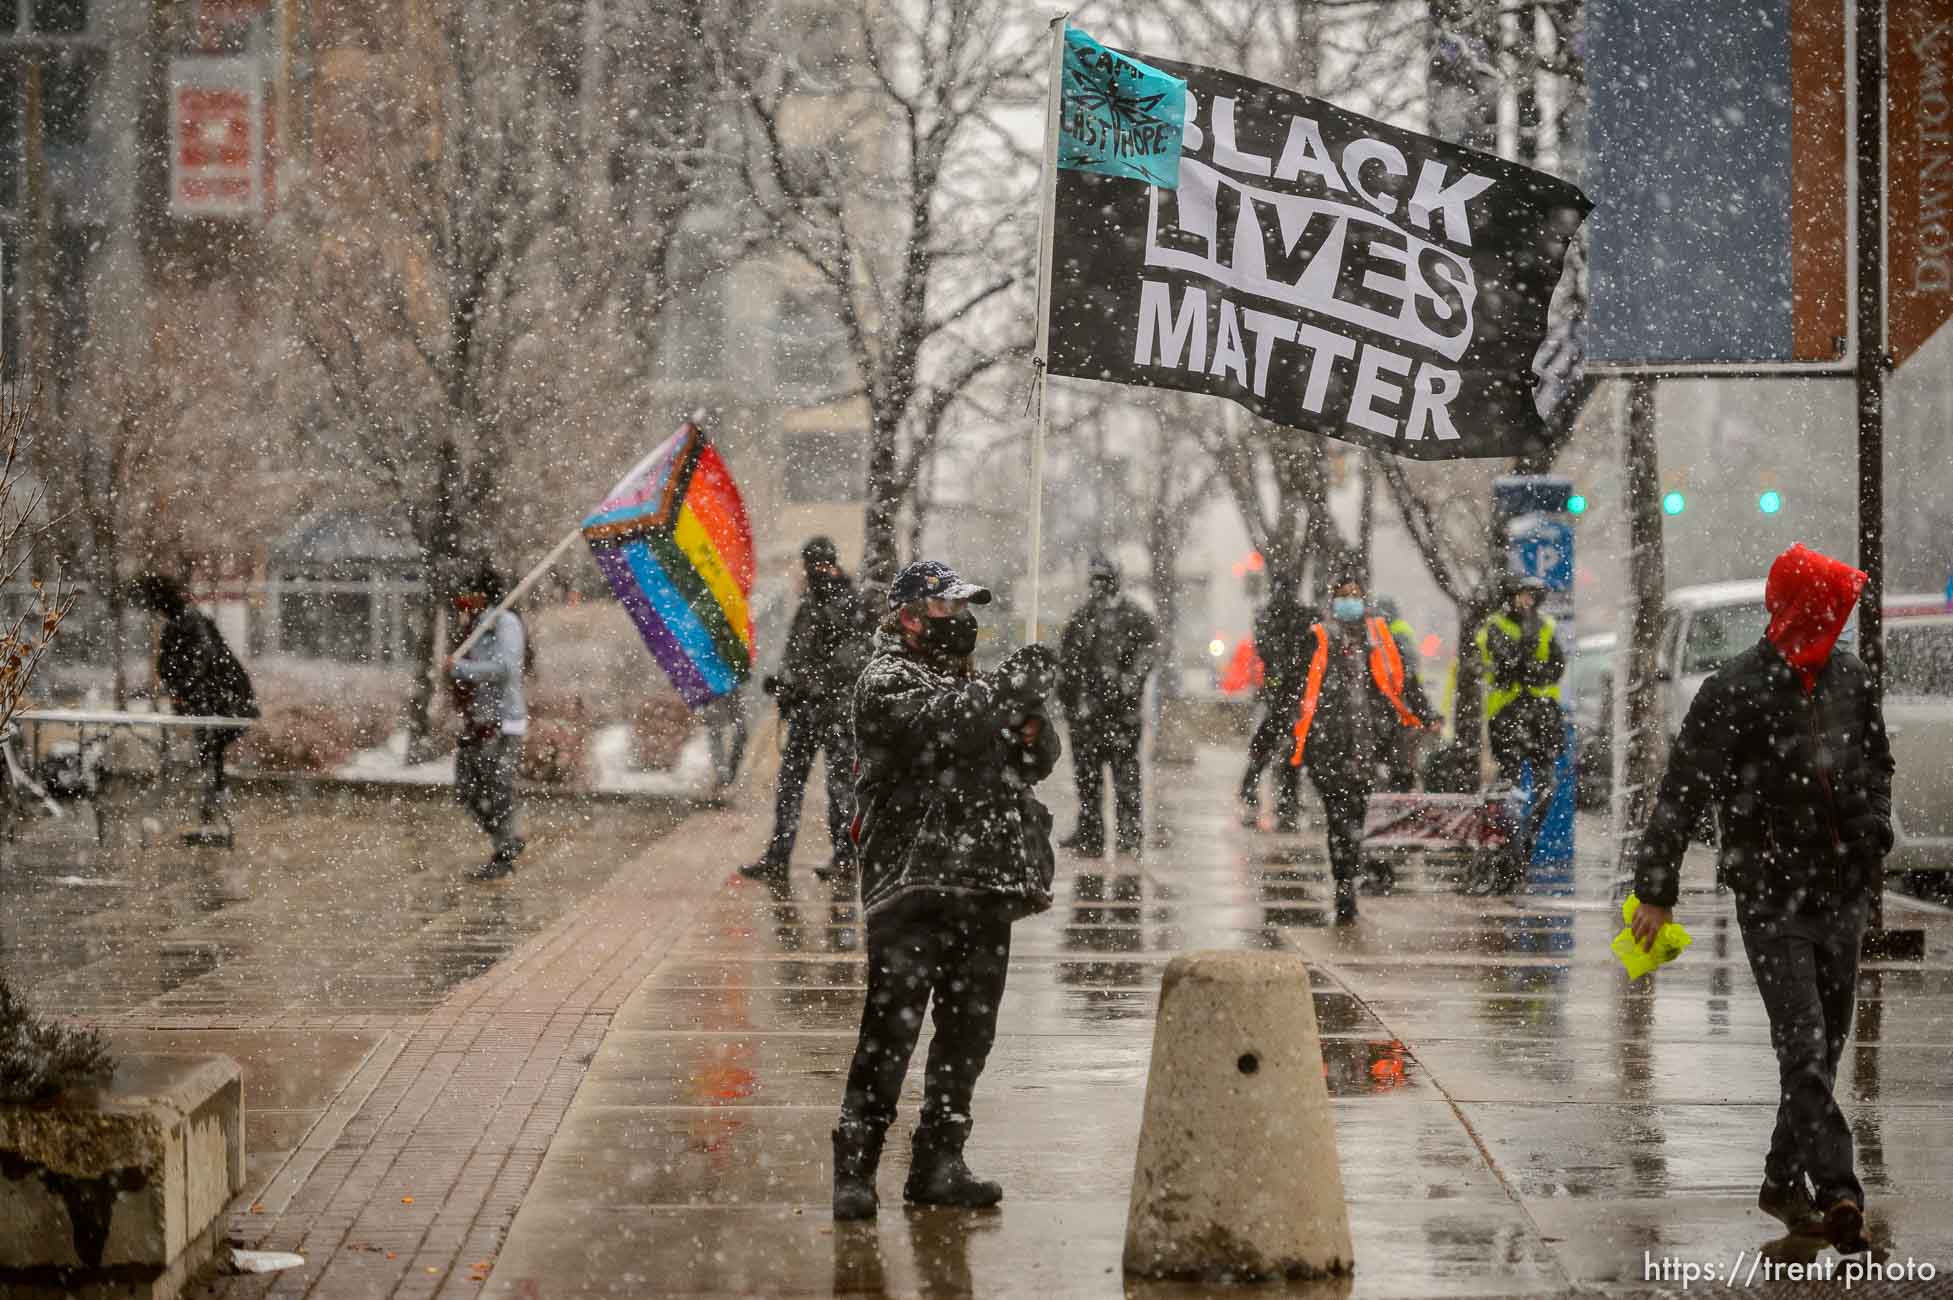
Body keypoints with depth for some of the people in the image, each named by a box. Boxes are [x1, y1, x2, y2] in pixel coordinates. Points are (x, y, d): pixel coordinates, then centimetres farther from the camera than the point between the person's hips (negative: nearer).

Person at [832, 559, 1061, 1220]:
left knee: (969, 1030, 9)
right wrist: (1011, 686, -18)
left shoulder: (971, 684, 23)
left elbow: (1037, 762, 19)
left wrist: (1030, 715, -1)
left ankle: (938, 1163, 18)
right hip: (915, 885, -8)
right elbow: (942, 725, -21)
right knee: (892, 1026, -12)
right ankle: (853, 1169, -10)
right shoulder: (888, 681, -1)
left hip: (986, 889, 8)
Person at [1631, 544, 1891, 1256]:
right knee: (1804, 1047, -14)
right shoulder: (1733, 693, -12)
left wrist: (1875, 848, 20)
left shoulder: (1849, 677, 5)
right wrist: (1656, 890, -8)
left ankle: (1785, 1178, 23)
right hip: (1771, 897, -6)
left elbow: (1875, 769, 22)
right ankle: (1838, 1191, -20)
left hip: (1843, 895, 6)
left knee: (1825, 1046, 10)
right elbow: (1681, 794, -9)